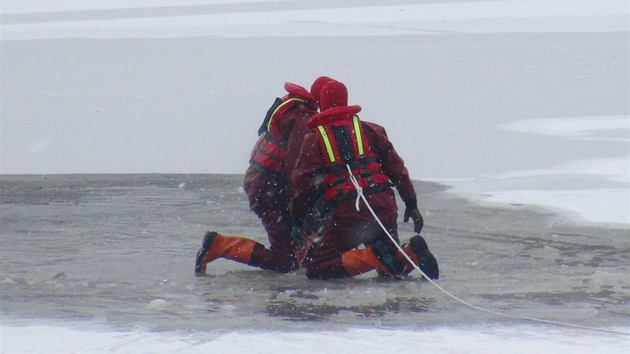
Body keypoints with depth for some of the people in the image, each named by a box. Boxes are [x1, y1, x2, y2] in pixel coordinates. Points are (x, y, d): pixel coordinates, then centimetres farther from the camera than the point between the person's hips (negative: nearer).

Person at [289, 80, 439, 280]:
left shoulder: (314, 139, 7)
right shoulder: (370, 130, 16)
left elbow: (302, 183, 2)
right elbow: (396, 168, 14)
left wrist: (298, 220, 11)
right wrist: (411, 205, 18)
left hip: (346, 211, -4)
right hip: (384, 205, 4)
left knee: (316, 268, 1)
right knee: (389, 269, 22)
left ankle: (374, 255, -18)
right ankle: (412, 252, -12)